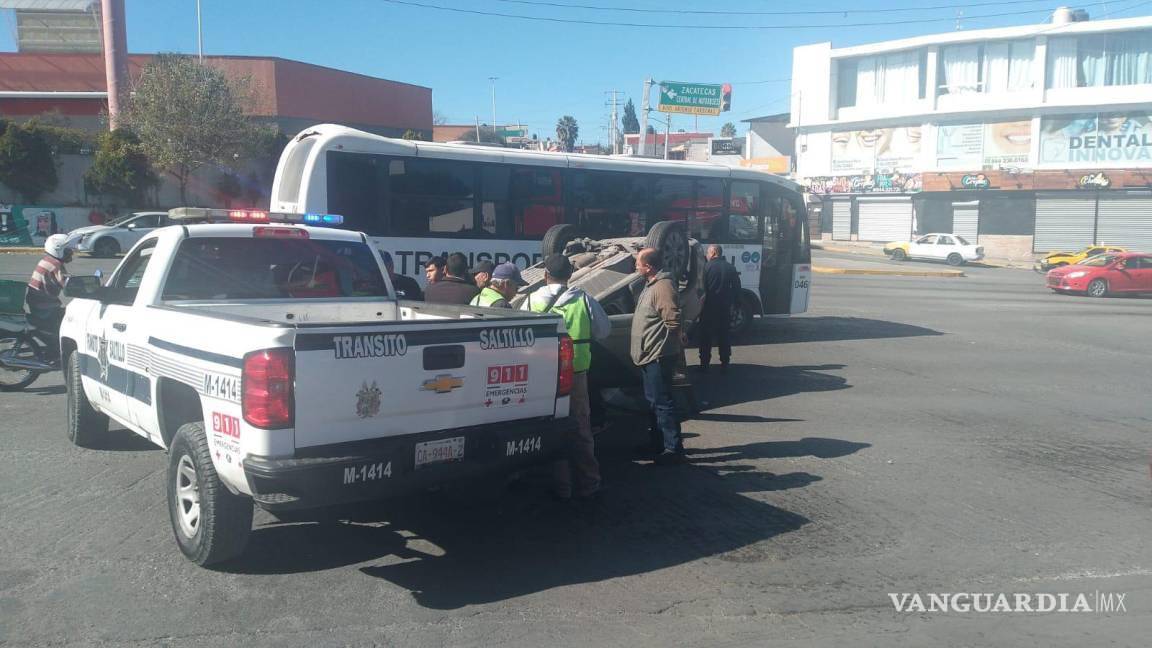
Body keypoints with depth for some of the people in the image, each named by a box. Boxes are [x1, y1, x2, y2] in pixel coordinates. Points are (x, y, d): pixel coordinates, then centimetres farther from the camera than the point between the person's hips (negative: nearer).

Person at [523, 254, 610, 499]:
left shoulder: (532, 301, -5)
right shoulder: (583, 299, -5)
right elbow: (603, 330, 3)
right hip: (576, 373, 1)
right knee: (580, 428, 14)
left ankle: (560, 485, 15)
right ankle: (587, 483, 21)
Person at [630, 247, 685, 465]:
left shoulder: (663, 287, -19)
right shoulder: (650, 285, 15)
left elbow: (673, 321, -23)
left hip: (659, 356, -11)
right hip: (650, 356, 11)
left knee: (662, 402, -8)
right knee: (653, 401, 18)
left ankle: (674, 449, -2)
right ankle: (656, 444, 30)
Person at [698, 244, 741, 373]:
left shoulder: (707, 267, -9)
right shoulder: (730, 268, 4)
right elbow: (736, 288, 5)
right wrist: (732, 303, 12)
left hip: (709, 307, -4)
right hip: (725, 308, 4)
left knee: (706, 336, 5)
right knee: (724, 335, 11)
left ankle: (704, 363, 5)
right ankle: (725, 363, 12)